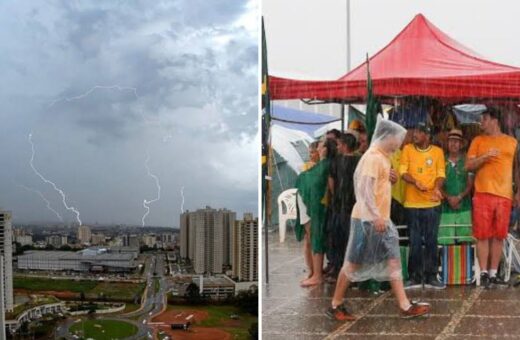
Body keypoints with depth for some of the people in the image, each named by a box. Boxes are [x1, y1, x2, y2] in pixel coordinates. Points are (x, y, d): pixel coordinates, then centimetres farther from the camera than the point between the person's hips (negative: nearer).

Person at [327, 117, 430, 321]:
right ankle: (335, 306, 11)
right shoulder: (373, 157, -15)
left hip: (380, 219, 9)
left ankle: (405, 306, 8)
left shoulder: (382, 157, 15)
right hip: (368, 219, -9)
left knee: (393, 259, 6)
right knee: (354, 263, 0)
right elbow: (365, 188, -25)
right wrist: (376, 216, -29)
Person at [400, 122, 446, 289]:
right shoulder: (408, 149, 2)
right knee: (415, 242, 5)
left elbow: (441, 174, 1)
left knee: (431, 241, 4)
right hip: (412, 203, 0)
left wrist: (437, 188, -19)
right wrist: (416, 183, -22)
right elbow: (403, 171, -3)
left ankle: (431, 277, 11)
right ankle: (415, 277, 13)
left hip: (432, 203, 0)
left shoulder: (438, 151, 4)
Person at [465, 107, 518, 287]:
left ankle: (493, 273, 11)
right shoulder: (478, 140, 9)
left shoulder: (512, 142, 12)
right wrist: (485, 156, -14)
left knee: (499, 236, 4)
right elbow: (468, 166, 2)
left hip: (504, 195, 1)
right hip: (483, 193, -1)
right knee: (483, 235, -3)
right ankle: (483, 273, 2)